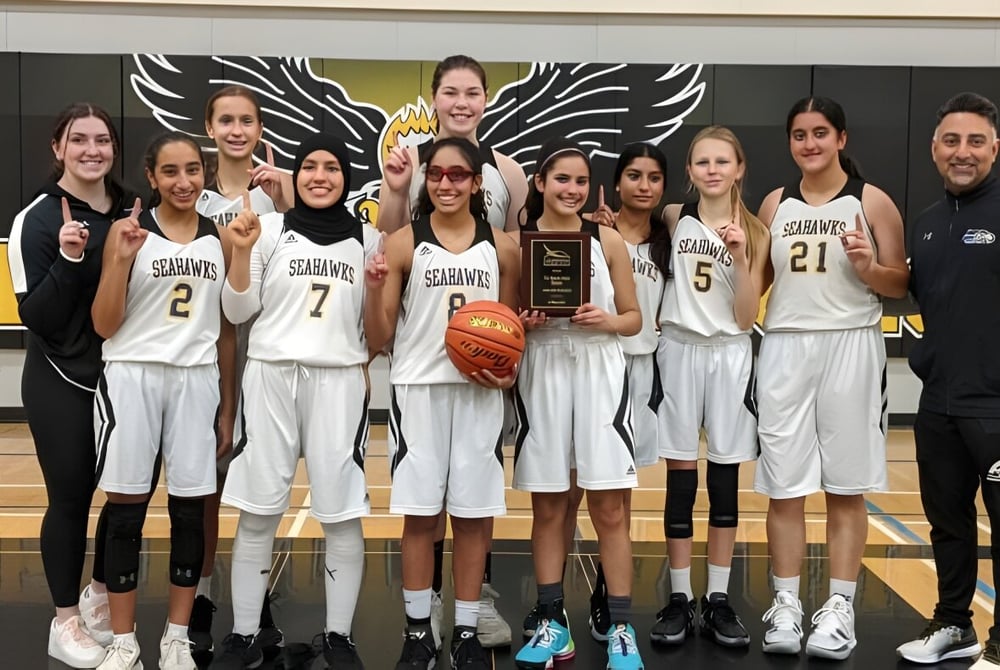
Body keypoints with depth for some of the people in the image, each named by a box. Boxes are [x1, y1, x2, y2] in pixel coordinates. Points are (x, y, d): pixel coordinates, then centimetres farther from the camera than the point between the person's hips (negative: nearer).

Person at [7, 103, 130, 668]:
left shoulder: (130, 212, 4)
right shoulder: (38, 219, -12)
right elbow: (36, 317, -17)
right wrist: (69, 258, -28)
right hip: (62, 384, -5)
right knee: (71, 498, 4)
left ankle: (101, 597, 35)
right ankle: (66, 621, 23)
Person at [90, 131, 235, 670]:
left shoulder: (220, 238, 7)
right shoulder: (127, 231, -3)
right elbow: (104, 325, -6)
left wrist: (228, 396, 10)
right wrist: (122, 257, -17)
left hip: (197, 381, 3)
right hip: (132, 378, -2)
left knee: (190, 510, 6)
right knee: (126, 509, 3)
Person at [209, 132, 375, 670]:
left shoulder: (366, 238, 9)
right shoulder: (270, 228, 4)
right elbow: (237, 312, 3)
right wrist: (241, 250, -10)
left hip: (339, 380, 1)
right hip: (271, 377, 0)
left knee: (342, 514, 0)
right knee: (257, 512, 2)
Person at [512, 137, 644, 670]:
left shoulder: (607, 240, 4)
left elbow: (633, 318, 7)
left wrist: (605, 320, -13)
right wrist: (522, 323, -13)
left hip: (598, 373, 0)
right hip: (541, 374, 1)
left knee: (609, 508, 0)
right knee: (548, 507, 7)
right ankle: (552, 624, 18)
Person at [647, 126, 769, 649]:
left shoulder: (754, 232, 0)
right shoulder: (673, 218, 2)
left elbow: (746, 318, -6)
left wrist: (741, 256, -17)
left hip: (729, 356, 0)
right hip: (679, 351, 0)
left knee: (725, 479, 6)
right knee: (680, 478, 3)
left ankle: (718, 600, 16)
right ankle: (679, 599, 12)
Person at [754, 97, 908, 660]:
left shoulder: (872, 202, 1)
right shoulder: (775, 204, 10)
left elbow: (901, 286, 2)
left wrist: (867, 267, -18)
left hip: (850, 347, -3)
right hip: (785, 346, 3)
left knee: (846, 486, 4)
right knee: (783, 485, 3)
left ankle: (840, 607, 13)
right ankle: (786, 605, 13)